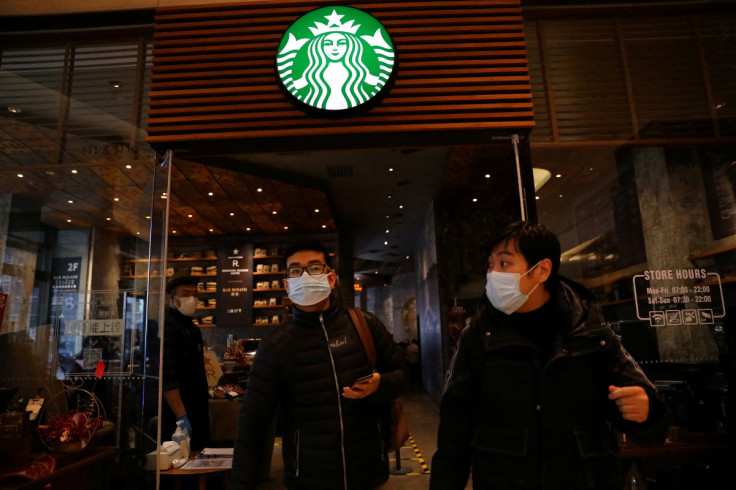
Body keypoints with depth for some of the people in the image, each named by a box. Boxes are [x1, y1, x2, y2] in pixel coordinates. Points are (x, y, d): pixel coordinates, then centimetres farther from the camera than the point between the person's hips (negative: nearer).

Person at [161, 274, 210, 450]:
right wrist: (181, 416, -25)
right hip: (176, 416, -9)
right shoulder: (167, 327, -15)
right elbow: (168, 377, -22)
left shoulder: (192, 328, 15)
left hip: (198, 411, 9)